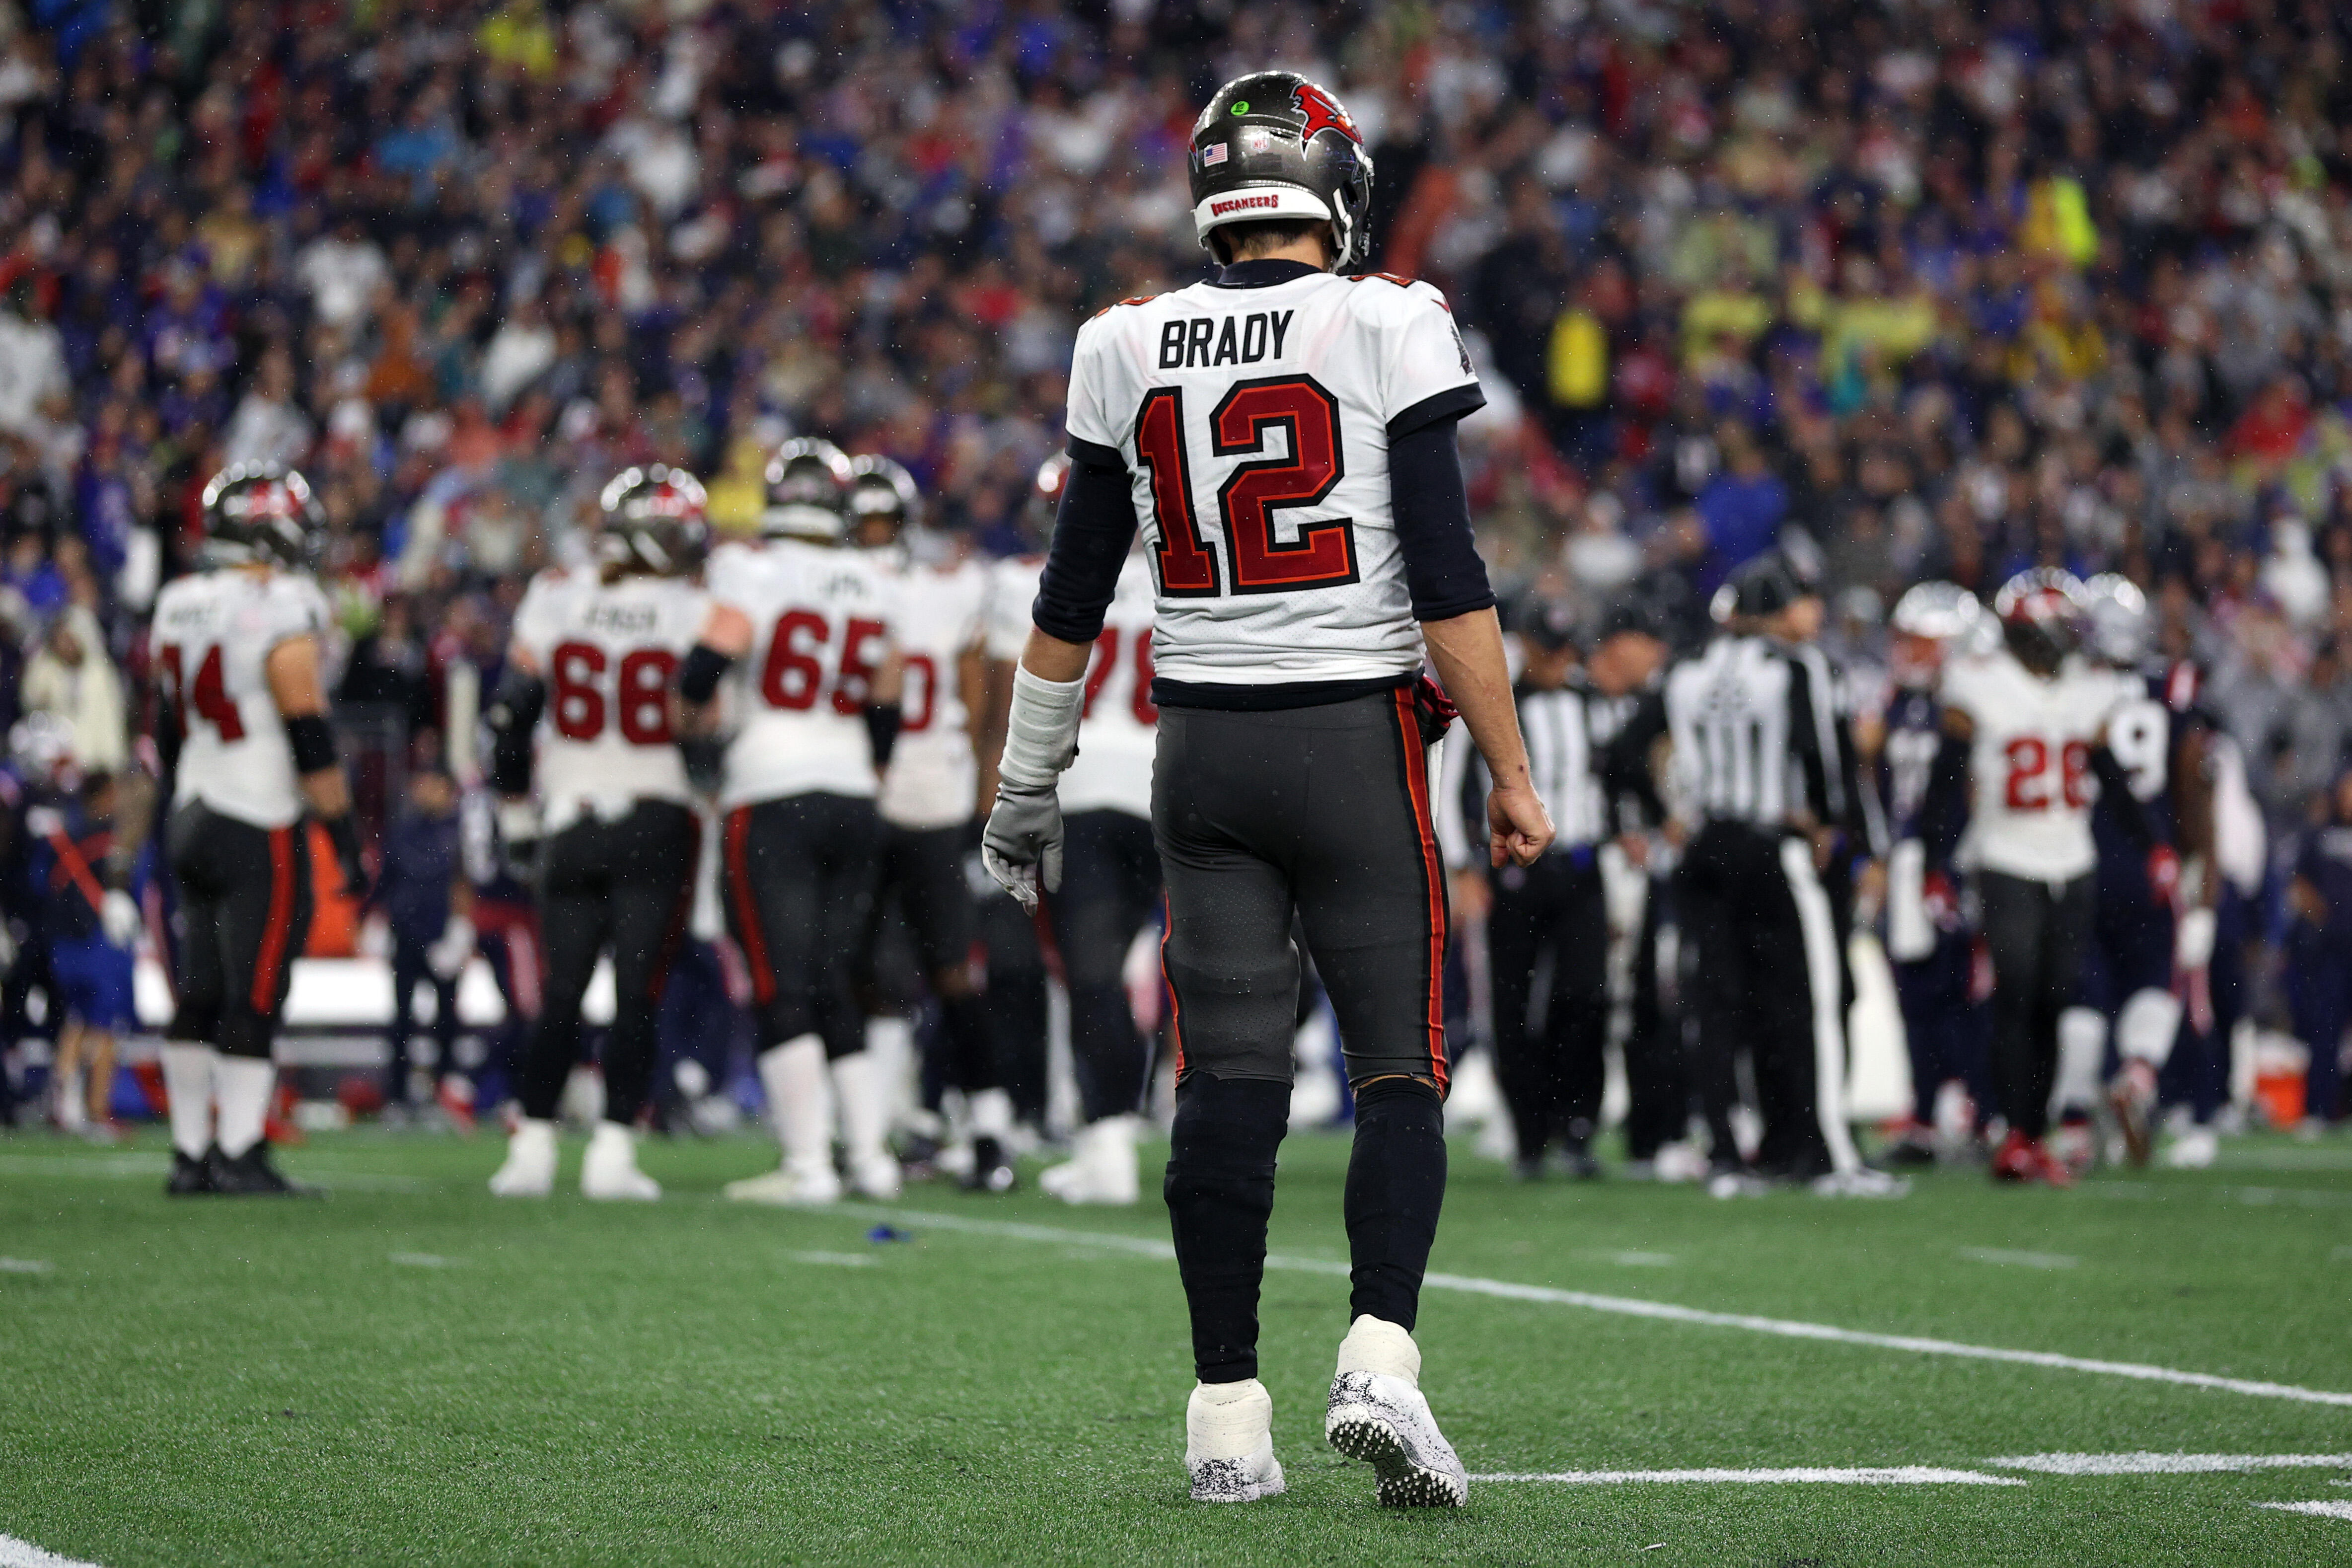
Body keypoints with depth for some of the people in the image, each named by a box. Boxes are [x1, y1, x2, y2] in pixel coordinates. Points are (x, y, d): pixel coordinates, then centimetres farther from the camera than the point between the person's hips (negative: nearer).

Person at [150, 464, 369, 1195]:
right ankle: (238, 1155, -2)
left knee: (199, 997, 11)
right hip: (261, 833, -8)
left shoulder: (179, 608, 9)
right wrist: (346, 838, -11)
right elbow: (311, 742, -16)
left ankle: (191, 1154, 13)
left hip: (193, 824, 8)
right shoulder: (283, 617, -15)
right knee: (254, 999, -3)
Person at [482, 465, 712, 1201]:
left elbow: (512, 715, 3)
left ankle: (533, 1148, 6)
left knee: (561, 992, 9)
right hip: (658, 821, -3)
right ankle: (613, 1152, -5)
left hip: (570, 820, 3)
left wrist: (517, 814, 13)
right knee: (637, 995, 0)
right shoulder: (696, 614, -7)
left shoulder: (554, 598, 1)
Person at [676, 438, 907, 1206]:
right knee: (836, 987, 12)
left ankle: (808, 1164, -10)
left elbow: (714, 653, -19)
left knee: (783, 990, -5)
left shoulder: (754, 568, -8)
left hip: (772, 798, -6)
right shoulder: (875, 583, 10)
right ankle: (871, 1153, 7)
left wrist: (695, 711, 3)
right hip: (852, 797, 6)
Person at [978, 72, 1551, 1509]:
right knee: (1402, 1066, 2)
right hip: (1356, 741, -3)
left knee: (1228, 1081, 5)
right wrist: (1511, 775, -4)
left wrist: (1029, 786, 21)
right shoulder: (1389, 329, -7)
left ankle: (1229, 1412, 5)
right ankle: (1380, 1356, -16)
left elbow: (1072, 603, 11)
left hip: (1204, 746, 3)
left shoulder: (1129, 351, 5)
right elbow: (1449, 580, -10)